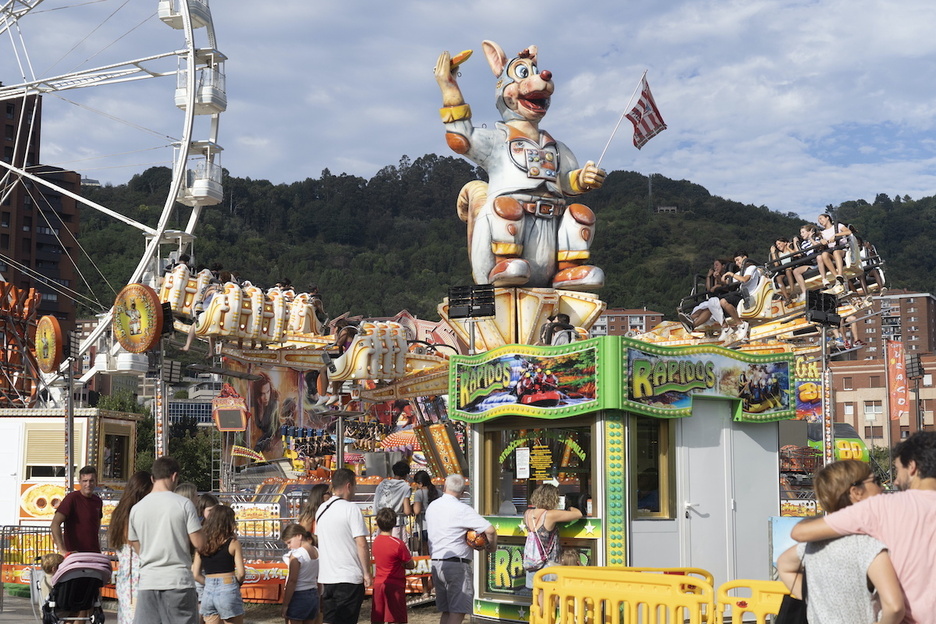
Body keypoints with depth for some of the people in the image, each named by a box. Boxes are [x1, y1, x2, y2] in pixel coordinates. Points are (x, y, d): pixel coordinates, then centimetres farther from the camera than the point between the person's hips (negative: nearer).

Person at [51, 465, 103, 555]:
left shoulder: (98, 501, 10)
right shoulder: (72, 498, -9)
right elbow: (55, 524, -19)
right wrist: (62, 550, -27)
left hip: (94, 554, 6)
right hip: (74, 553, -6)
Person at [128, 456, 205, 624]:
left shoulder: (136, 508, 6)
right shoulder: (183, 504, -6)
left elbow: (137, 547, 14)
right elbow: (199, 544, -7)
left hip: (147, 582, 3)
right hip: (178, 581, -3)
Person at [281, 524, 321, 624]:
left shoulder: (296, 554, -15)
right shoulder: (316, 552, 7)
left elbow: (292, 581, -17)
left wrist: (285, 605, -14)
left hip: (299, 596, -8)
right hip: (314, 596, 8)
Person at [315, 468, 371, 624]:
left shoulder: (321, 510, 11)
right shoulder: (351, 509, -11)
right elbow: (361, 544, -15)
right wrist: (367, 572, -8)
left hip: (326, 577, 6)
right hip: (349, 578, -6)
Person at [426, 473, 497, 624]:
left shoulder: (432, 506, 9)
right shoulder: (462, 510, -13)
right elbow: (490, 530, -18)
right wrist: (492, 547, 3)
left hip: (436, 564, 7)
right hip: (456, 564, -7)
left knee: (445, 611, 14)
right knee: (458, 612, -7)